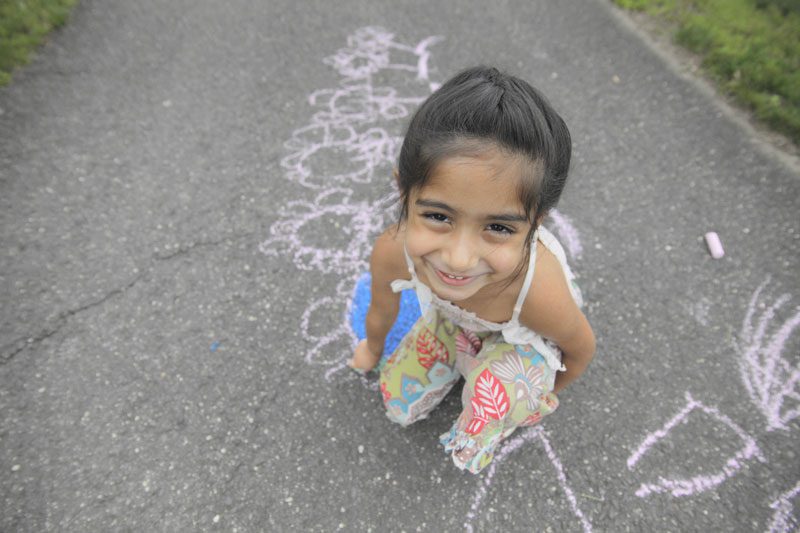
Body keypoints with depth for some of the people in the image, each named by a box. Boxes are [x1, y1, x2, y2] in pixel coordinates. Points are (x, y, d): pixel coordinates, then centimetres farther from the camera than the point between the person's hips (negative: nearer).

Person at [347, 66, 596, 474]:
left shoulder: (540, 292, -45)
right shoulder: (391, 253, -38)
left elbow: (581, 347, -18)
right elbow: (383, 309, -11)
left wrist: (539, 393, 3)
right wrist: (373, 349, 12)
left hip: (524, 336, -2)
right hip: (453, 318, 3)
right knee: (398, 401, 10)